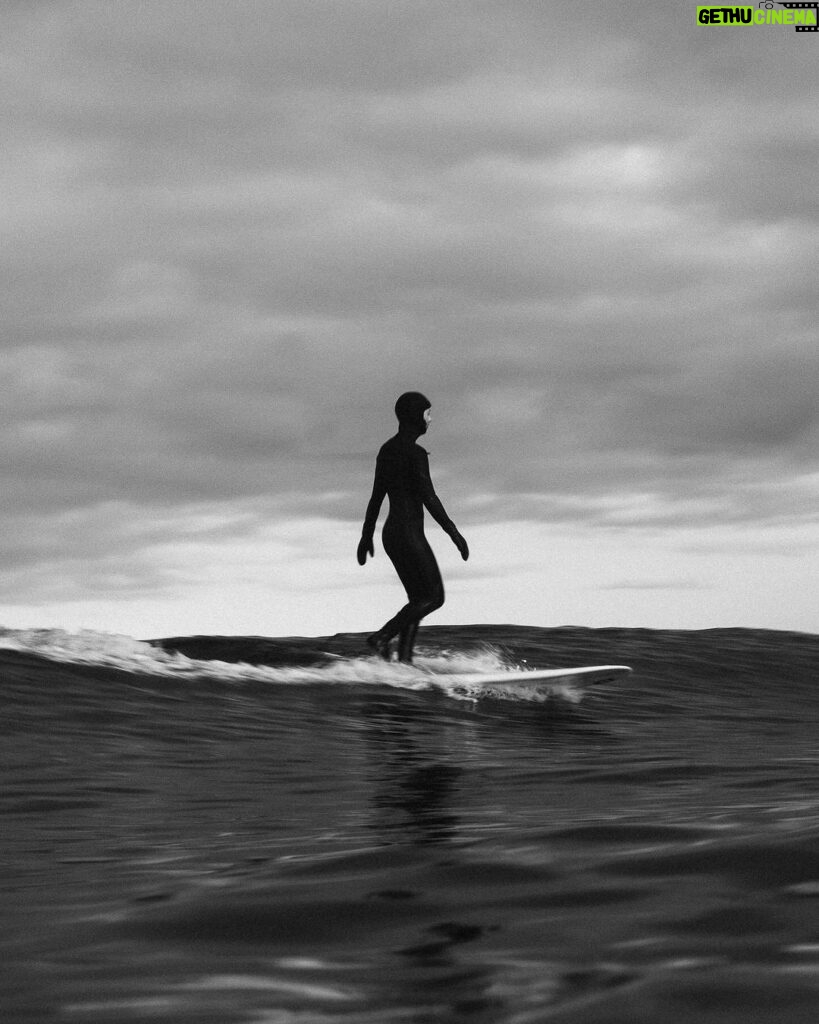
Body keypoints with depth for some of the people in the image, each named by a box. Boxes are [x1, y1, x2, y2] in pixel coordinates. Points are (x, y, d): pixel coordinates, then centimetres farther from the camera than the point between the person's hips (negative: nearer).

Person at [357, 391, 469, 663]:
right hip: (409, 534, -9)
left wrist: (367, 535, 21)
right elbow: (428, 497, -17)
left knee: (418, 600, 11)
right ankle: (383, 636, -15)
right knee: (433, 597, -4)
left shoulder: (386, 450, 13)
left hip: (391, 533, 9)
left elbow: (376, 496, 17)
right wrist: (453, 531, -14)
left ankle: (404, 660, 3)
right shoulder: (416, 453, -13)